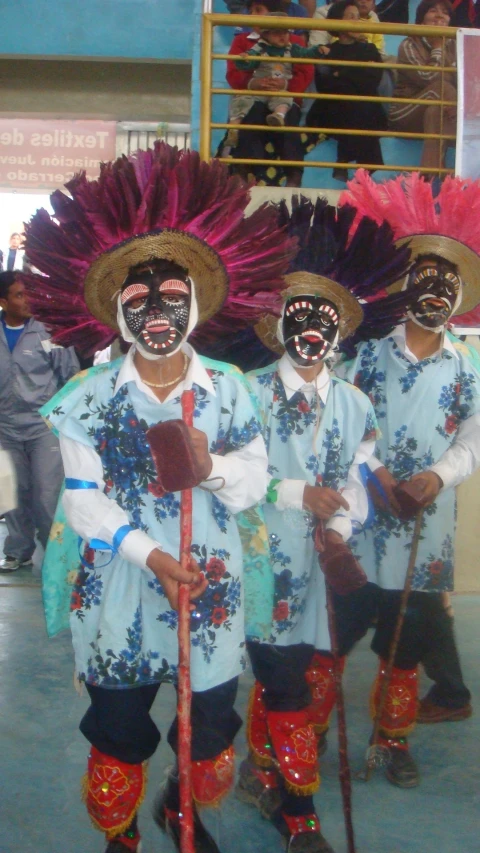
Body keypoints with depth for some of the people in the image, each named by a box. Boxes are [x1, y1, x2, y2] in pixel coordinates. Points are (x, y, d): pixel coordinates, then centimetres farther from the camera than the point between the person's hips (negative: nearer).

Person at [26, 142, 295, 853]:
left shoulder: (228, 390, -1)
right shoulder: (91, 398, -5)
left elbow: (255, 482, -1)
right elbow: (83, 500, -9)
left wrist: (212, 468, -23)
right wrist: (151, 556, -21)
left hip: (213, 589, 1)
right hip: (121, 592, -1)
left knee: (212, 728, 16)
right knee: (117, 733, 14)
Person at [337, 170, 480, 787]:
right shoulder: (371, 351, 0)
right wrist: (373, 471, -18)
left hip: (425, 521, 2)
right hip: (362, 510, -2)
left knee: (408, 635, 11)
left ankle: (395, 737, 30)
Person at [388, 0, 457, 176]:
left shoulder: (453, 47, 9)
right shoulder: (409, 45, -4)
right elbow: (427, 78, -21)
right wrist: (437, 49, -10)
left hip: (440, 114, 4)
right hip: (405, 115, -4)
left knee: (435, 111, -31)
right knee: (439, 88, -29)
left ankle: (430, 173, -41)